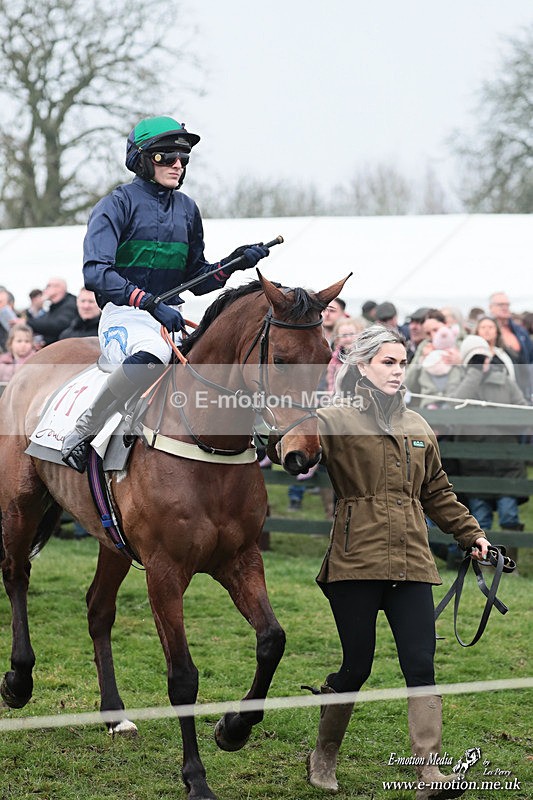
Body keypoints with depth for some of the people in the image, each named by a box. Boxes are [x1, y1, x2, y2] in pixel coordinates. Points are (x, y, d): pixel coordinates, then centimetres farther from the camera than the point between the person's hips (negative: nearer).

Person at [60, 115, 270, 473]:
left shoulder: (187, 208, 15)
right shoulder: (118, 204, -5)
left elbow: (196, 279, 19)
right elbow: (96, 272, -19)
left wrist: (233, 264, 0)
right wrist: (150, 303, -30)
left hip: (172, 314, 7)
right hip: (124, 313, -6)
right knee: (152, 355, -40)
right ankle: (84, 430, -23)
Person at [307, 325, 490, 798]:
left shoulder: (418, 428, 17)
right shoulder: (335, 422, 0)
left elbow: (437, 493, 26)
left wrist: (471, 534, 22)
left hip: (411, 564, 5)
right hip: (356, 562, -4)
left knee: (421, 667, -5)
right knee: (356, 667, 2)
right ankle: (324, 755, 24)